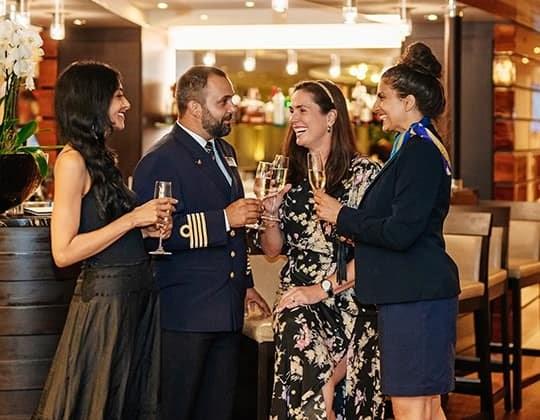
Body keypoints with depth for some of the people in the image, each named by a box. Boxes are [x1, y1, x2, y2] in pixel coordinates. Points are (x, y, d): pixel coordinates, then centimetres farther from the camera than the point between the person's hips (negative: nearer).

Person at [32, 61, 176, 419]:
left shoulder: (104, 157, 13)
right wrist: (132, 220, -17)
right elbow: (63, 252, -18)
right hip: (105, 298, -9)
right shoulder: (73, 160, -13)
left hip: (136, 294, 9)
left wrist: (148, 228, 4)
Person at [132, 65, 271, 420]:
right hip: (184, 312, -8)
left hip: (228, 310, 8)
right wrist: (224, 219, -22)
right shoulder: (161, 161, -11)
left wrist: (246, 283, 24)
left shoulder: (225, 152, 18)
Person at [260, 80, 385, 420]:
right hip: (299, 300, 3)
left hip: (350, 300, -3)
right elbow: (273, 248, 14)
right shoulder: (291, 176, 12)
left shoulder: (363, 173, -3)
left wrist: (323, 288, -14)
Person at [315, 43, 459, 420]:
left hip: (415, 298, -11)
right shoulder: (419, 147, 18)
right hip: (417, 294, 11)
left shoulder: (419, 152, -14)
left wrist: (343, 217, -9)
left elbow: (399, 233, -21)